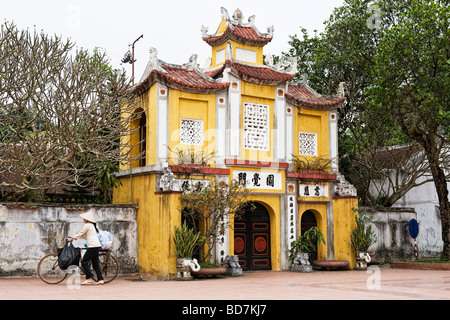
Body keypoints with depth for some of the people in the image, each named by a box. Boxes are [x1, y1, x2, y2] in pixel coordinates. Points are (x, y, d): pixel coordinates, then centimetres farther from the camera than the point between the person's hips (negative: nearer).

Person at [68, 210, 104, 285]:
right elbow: (85, 236, 28)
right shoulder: (92, 225, 23)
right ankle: (100, 279, 4)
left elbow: (80, 234, -2)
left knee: (84, 262, -5)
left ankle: (89, 278, -6)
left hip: (93, 246, -10)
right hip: (97, 246, 10)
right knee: (95, 263, 8)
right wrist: (76, 237, 24)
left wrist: (72, 238, 8)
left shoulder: (87, 225, -7)